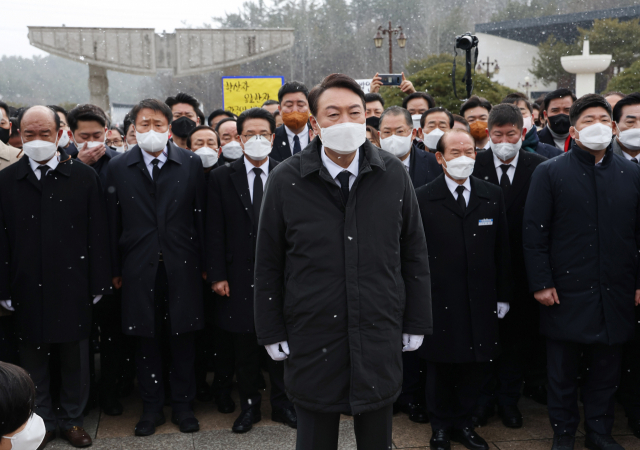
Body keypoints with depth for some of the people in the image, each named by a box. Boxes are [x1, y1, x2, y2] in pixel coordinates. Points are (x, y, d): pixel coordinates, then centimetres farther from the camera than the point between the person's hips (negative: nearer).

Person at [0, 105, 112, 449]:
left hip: (72, 288, -1)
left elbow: (97, 236, -1)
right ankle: (42, 421, 29)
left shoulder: (84, 177, 0)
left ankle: (71, 419, 29)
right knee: (34, 361, 12)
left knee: (75, 360, 11)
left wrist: (97, 285, -3)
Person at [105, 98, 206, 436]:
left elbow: (200, 216, 1)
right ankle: (152, 407, 25)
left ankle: (183, 405, 24)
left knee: (183, 338, 8)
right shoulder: (118, 168, 2)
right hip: (140, 268, 1)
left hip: (182, 266, 0)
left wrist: (203, 263, 0)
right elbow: (114, 223, 3)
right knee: (146, 339, 10)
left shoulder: (191, 164, 1)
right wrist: (116, 269, 2)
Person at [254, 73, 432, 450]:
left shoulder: (393, 175, -1)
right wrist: (272, 334, 1)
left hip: (380, 339, 1)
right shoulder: (286, 181, -5)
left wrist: (416, 324, 6)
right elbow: (268, 264, 1)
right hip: (312, 343, -1)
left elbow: (414, 255, 5)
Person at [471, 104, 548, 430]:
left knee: (517, 333, 11)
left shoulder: (539, 167, -2)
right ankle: (483, 399, 24)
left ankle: (508, 400, 28)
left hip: (521, 268, 1)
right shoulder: (474, 165, -2)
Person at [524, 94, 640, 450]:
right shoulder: (550, 173, -2)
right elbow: (535, 233, -5)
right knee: (564, 371, 9)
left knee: (607, 369, 12)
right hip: (567, 293, -2)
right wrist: (541, 283, -9)